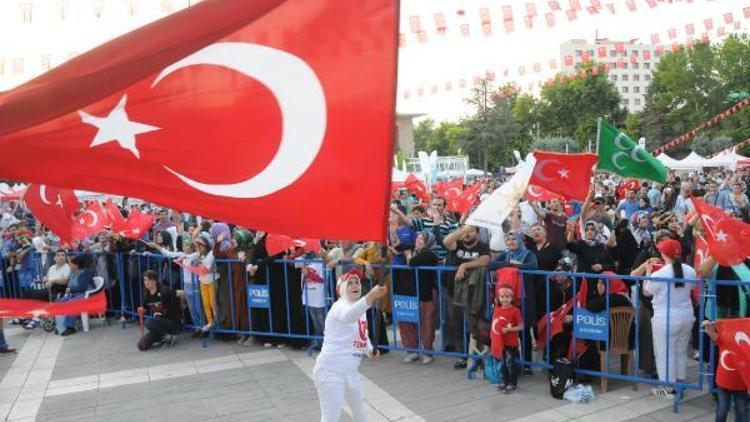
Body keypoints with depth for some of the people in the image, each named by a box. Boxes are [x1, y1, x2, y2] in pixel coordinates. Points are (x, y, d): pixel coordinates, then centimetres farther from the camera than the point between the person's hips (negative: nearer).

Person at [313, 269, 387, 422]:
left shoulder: (359, 309, 9)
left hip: (350, 371, 9)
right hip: (331, 370, -9)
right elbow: (348, 315, -45)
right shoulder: (340, 306, -19)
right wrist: (371, 295, -62)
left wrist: (371, 351, -1)